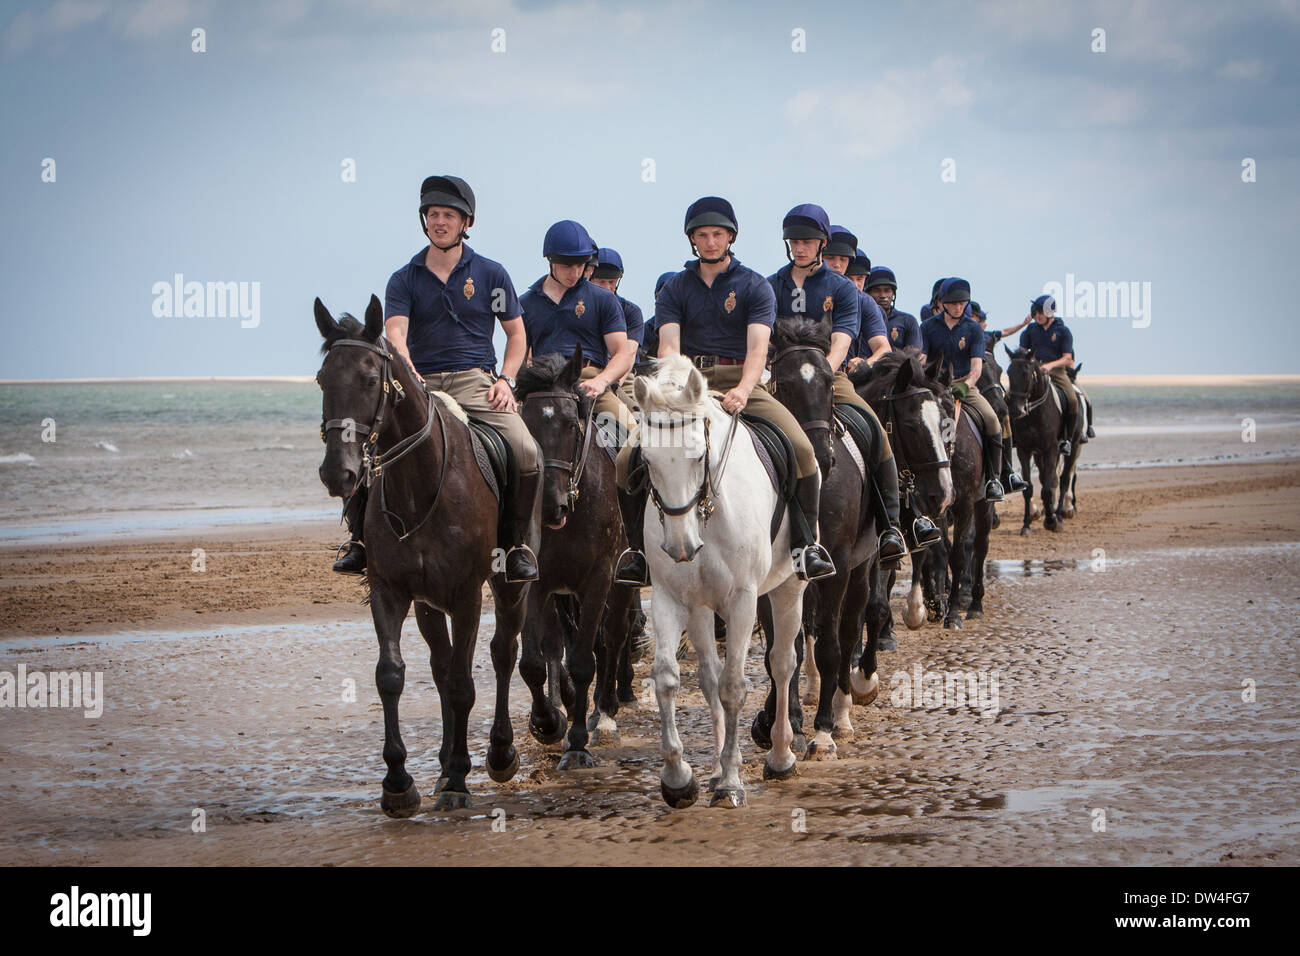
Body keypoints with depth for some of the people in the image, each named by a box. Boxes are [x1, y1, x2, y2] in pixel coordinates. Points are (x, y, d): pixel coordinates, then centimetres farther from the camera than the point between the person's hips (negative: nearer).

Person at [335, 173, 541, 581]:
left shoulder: (490, 274, 9)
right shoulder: (405, 279, 8)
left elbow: (516, 334, 15)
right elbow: (395, 333, -8)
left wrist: (505, 380, -2)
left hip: (476, 382, -1)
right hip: (420, 386, 1)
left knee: (527, 453, -23)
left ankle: (522, 544, -7)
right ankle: (362, 539, -7)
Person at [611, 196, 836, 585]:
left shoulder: (754, 286, 6)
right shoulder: (675, 289, 11)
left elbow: (757, 346, -8)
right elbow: (668, 345, -3)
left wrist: (742, 390, -28)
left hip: (741, 382, -1)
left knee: (802, 450, -25)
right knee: (629, 458, -17)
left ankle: (804, 542, -12)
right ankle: (637, 547, 1)